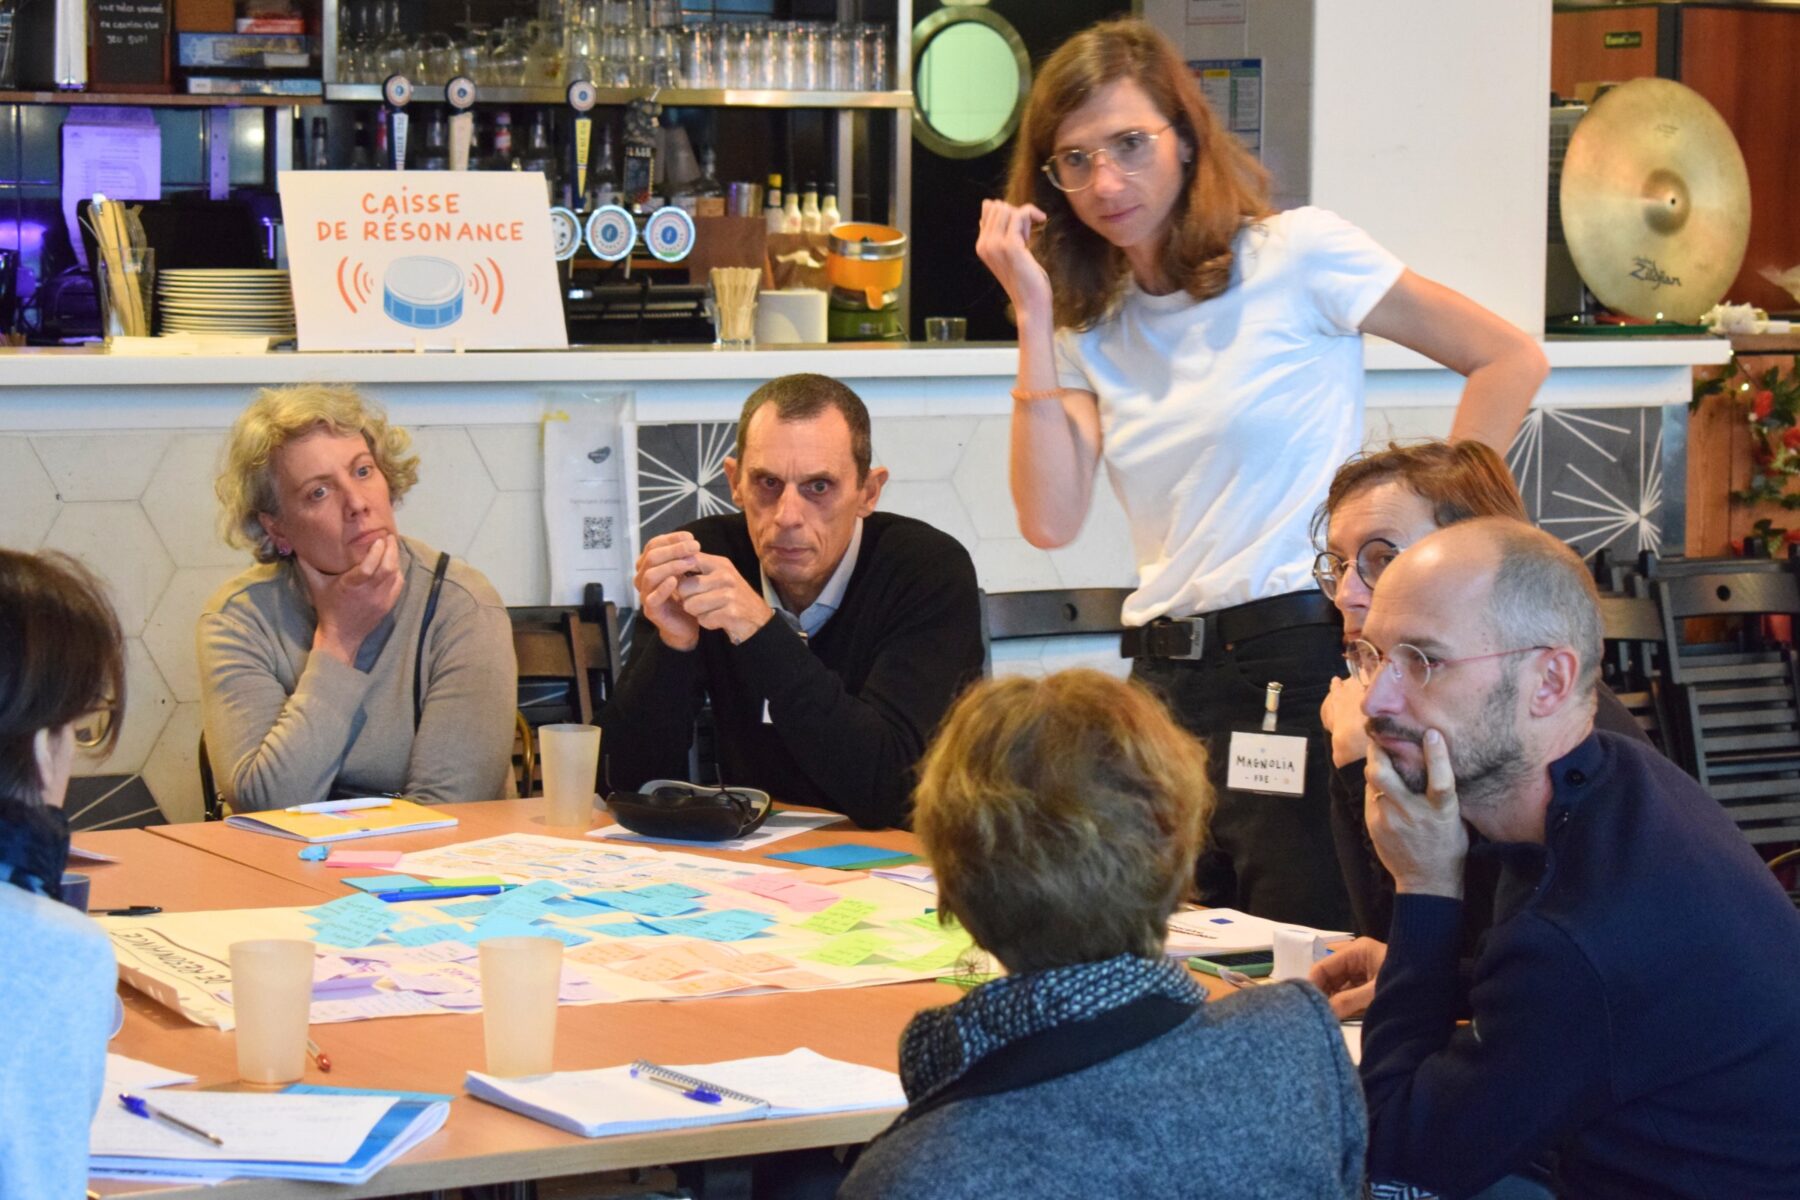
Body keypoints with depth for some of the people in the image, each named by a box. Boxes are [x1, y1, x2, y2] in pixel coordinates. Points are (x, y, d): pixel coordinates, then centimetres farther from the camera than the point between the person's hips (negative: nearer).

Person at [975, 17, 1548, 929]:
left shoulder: (1296, 254, -3)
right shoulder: (1091, 324, 12)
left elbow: (1510, 361, -1)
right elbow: (1049, 521, -3)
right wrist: (1034, 315, -4)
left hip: (1301, 656, -5)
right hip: (1165, 673, 6)